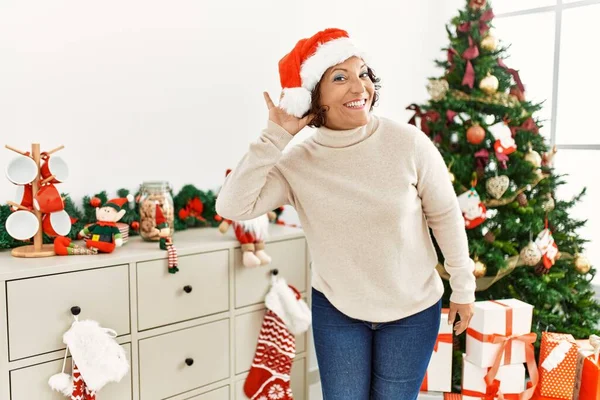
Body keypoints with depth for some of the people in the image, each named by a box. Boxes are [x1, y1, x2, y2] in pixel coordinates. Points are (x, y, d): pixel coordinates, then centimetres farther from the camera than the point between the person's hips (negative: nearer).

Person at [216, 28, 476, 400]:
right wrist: (274, 136, -25)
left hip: (413, 310, 0)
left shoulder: (408, 142, -17)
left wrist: (463, 288, 1)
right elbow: (232, 207, -23)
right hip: (336, 309, 1)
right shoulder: (297, 162, -13)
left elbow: (446, 216, -7)